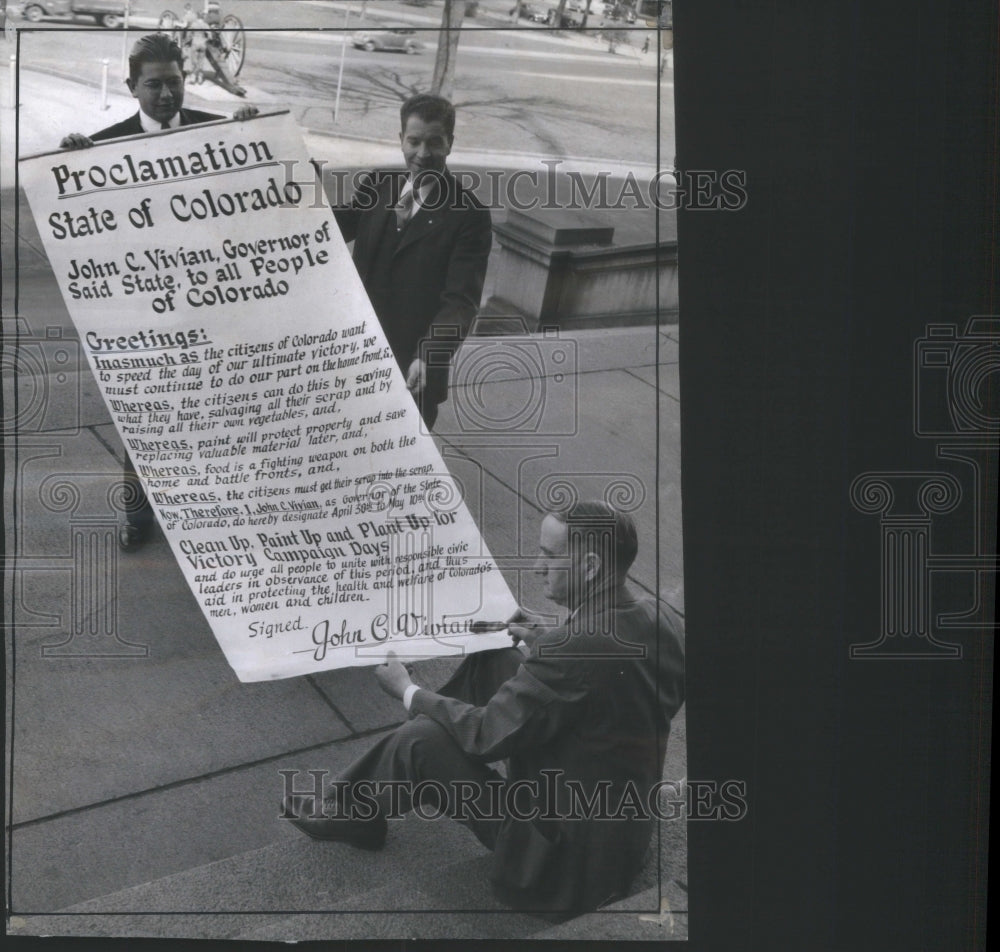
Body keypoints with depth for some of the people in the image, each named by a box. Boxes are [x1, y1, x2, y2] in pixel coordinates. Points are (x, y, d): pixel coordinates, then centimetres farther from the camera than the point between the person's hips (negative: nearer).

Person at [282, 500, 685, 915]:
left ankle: (349, 814, 21)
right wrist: (549, 642, 11)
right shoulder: (660, 619, -6)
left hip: (568, 857, -9)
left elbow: (489, 735, -20)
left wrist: (409, 692, -4)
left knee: (421, 739, -13)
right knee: (492, 663, 12)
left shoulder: (571, 650, -31)